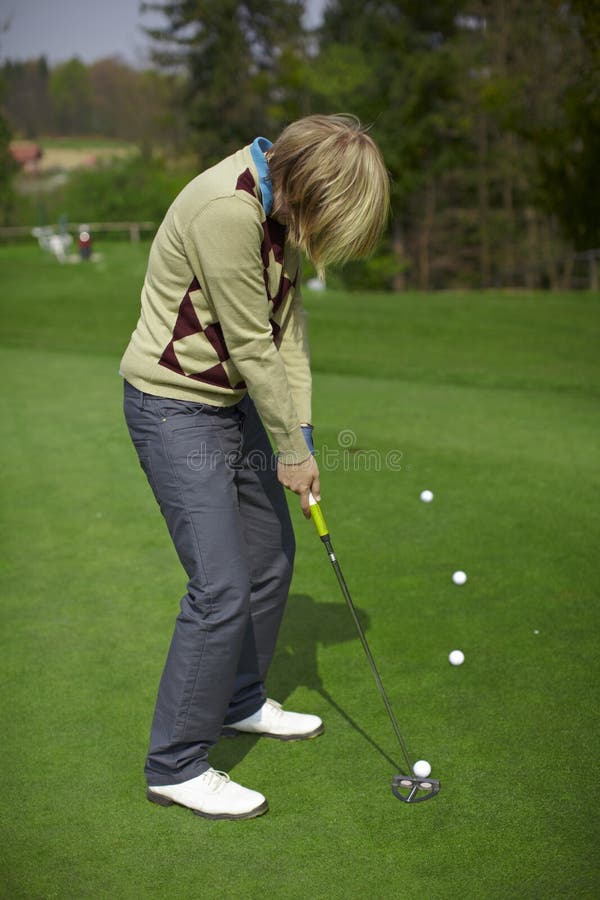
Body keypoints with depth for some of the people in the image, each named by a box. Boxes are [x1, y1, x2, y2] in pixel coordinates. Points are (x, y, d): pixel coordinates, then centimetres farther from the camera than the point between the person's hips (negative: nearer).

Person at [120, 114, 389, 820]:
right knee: (222, 588, -11)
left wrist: (301, 434, -1)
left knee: (271, 556, 17)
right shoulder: (226, 208, -27)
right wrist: (290, 448, -12)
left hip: (233, 401, 10)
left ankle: (240, 701, 37)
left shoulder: (281, 208, 4)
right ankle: (175, 766, 5)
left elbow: (287, 326, 4)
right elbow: (251, 346, -23)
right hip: (174, 407, -10)